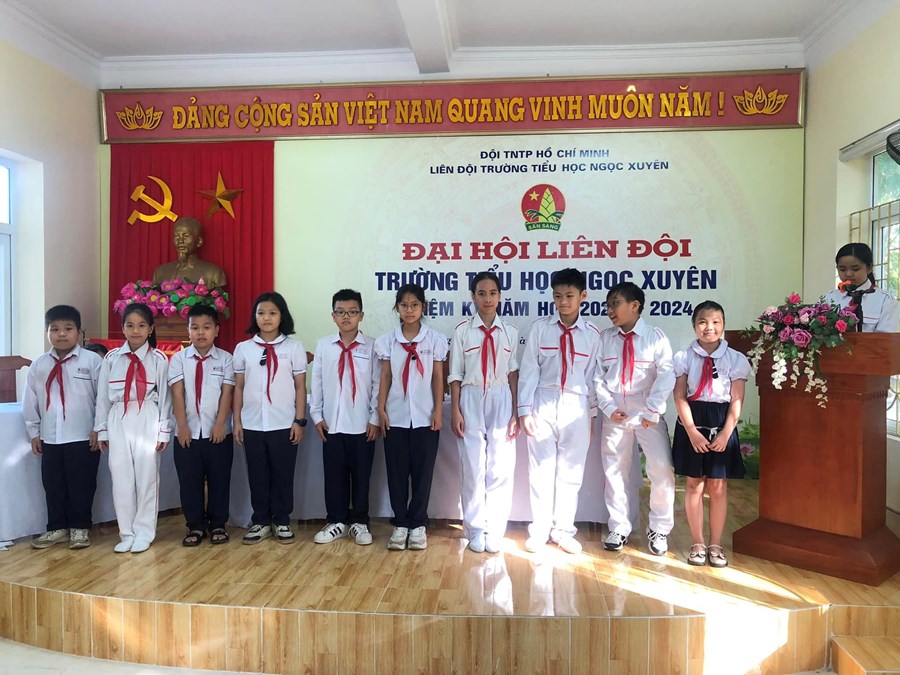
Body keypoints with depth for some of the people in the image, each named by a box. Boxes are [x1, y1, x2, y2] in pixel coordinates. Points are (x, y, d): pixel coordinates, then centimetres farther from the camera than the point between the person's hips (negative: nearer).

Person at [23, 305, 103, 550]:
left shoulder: (92, 361, -7)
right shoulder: (39, 365, 5)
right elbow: (30, 401, 11)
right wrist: (34, 432, 10)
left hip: (83, 438, -4)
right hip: (50, 439, 4)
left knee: (81, 485, 5)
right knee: (53, 485, 13)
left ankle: (80, 528, 20)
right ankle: (57, 528, 27)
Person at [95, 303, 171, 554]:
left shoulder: (159, 359, -1)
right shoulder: (111, 358, 5)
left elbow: (164, 397, -1)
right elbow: (102, 396, 9)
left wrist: (163, 430, -2)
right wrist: (102, 429, 8)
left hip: (147, 421, -2)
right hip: (118, 422, 2)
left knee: (146, 477, 4)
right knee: (121, 478, 6)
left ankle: (144, 533, 16)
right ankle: (127, 533, 18)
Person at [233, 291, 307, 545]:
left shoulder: (294, 347, 0)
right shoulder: (243, 348, 4)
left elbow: (300, 387, 1)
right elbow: (238, 388, 7)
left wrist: (300, 421, -4)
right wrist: (237, 422, 3)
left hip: (284, 424, -1)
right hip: (252, 425, 2)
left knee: (283, 475, 6)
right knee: (257, 476, 9)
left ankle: (282, 521, 20)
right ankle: (260, 522, 22)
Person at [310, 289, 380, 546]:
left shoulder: (371, 346, -4)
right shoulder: (323, 346, 2)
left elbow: (377, 384, -2)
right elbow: (317, 383, 5)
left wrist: (375, 419, -4)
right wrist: (317, 415, 2)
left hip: (362, 424, -1)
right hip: (332, 423, 2)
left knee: (361, 475, 8)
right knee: (334, 475, 10)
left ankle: (359, 522, 23)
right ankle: (336, 522, 25)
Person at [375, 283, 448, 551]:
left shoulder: (435, 339, 0)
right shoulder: (387, 340, 4)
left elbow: (438, 378, 1)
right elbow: (385, 377, 4)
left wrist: (438, 411, -3)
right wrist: (381, 409, -2)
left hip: (425, 416, -1)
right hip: (396, 416, 1)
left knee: (422, 473, 5)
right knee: (397, 473, 6)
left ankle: (418, 524, 17)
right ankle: (400, 524, 17)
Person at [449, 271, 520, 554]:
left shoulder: (510, 332, 3)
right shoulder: (462, 331, -1)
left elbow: (513, 373, 4)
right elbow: (455, 375, 0)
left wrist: (515, 413, 0)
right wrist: (455, 411, -5)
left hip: (501, 401, 1)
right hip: (471, 401, -1)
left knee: (501, 468, 6)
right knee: (473, 468, 5)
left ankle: (495, 531, 20)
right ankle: (475, 530, 20)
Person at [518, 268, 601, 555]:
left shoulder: (592, 334, 2)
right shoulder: (540, 328, -1)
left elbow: (592, 375, 7)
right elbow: (528, 370, -1)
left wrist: (591, 415, 9)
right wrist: (525, 410, -5)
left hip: (576, 406, 1)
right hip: (543, 403, -1)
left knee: (571, 471, 8)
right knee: (541, 469, 5)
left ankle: (563, 530, 22)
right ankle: (539, 530, 19)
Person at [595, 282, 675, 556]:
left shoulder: (655, 337, -3)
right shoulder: (604, 339, 4)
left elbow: (666, 376, -10)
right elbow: (598, 378, 4)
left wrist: (652, 411, -16)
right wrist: (609, 408, -8)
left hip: (648, 414, -2)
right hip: (615, 414, 3)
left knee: (662, 470, -6)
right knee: (614, 471, 8)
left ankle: (659, 530, 13)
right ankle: (618, 529, 23)